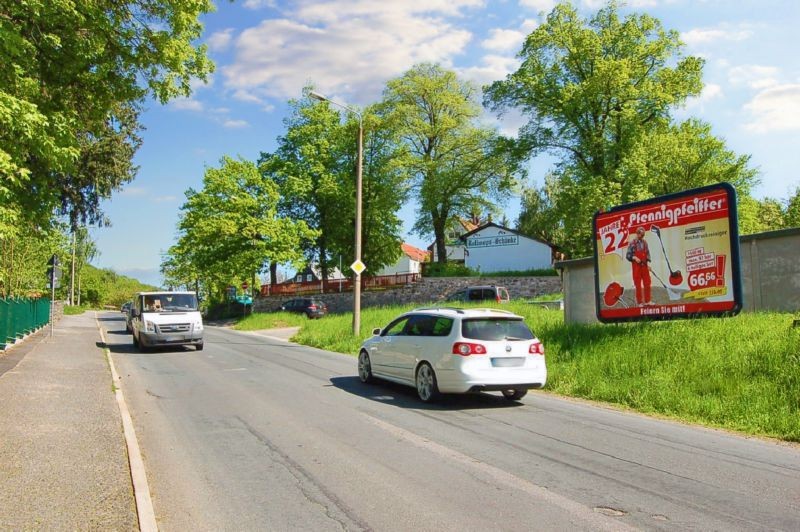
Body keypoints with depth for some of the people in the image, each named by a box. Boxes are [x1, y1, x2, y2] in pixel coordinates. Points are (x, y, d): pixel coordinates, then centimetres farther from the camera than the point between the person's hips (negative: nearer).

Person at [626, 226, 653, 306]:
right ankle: (639, 302, 10)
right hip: (636, 266, -4)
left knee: (647, 283, 7)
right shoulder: (632, 243, -7)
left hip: (644, 266, 4)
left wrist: (648, 263, 3)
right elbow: (628, 255, -6)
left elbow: (647, 253, 12)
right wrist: (634, 258, -22)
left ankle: (647, 300, 18)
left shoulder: (645, 242, 6)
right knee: (638, 284, 2)